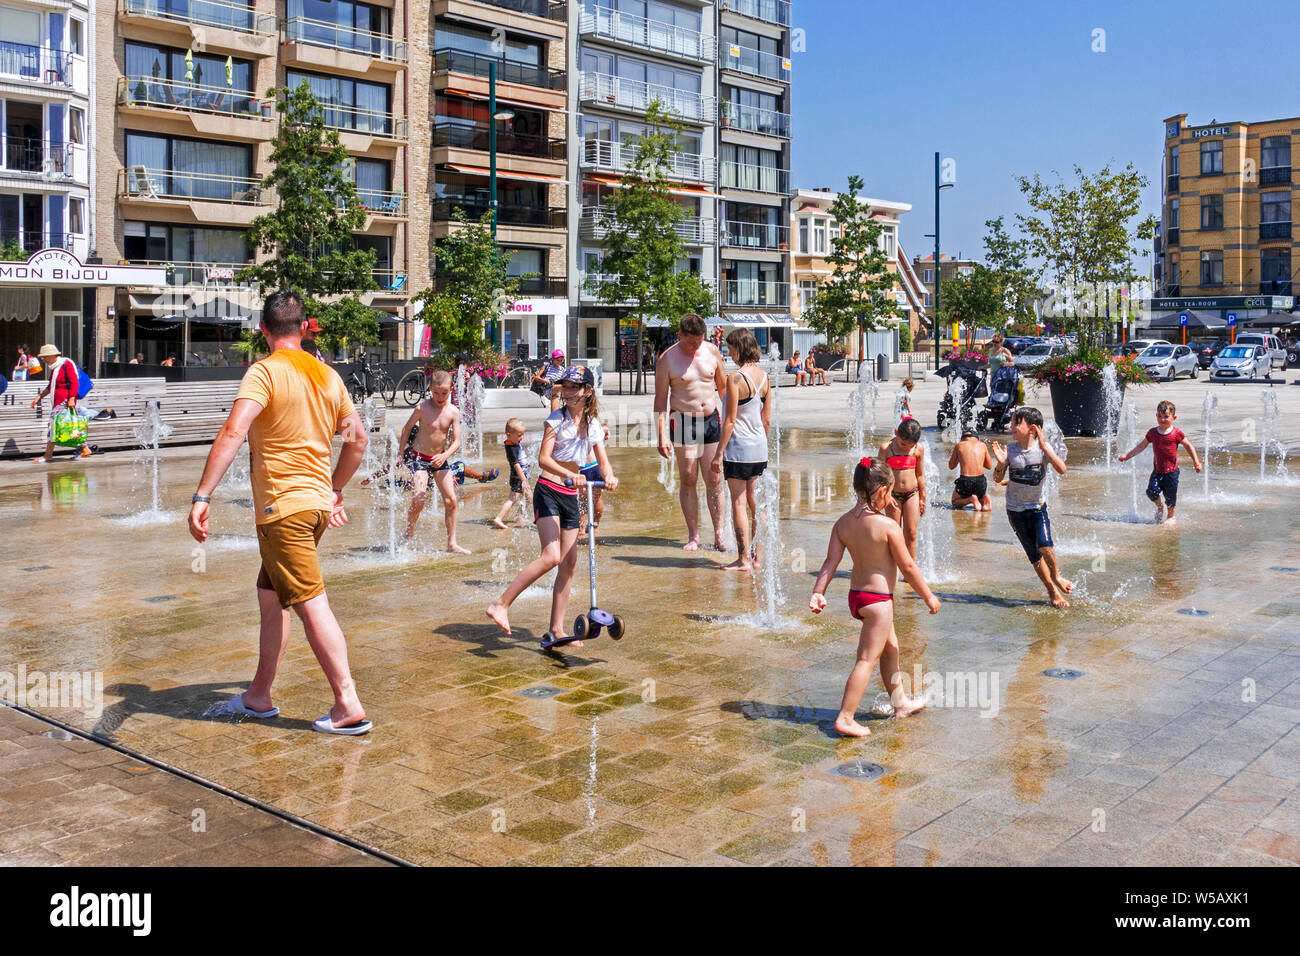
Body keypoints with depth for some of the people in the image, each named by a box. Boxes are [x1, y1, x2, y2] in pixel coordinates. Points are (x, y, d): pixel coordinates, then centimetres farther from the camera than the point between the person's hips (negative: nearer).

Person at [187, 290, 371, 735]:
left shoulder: (265, 371, -11)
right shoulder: (327, 375, 11)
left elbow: (233, 433, -23)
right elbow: (358, 439, 18)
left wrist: (202, 496, -26)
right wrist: (335, 489, 30)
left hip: (283, 508, -8)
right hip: (317, 503, 8)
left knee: (312, 606, -6)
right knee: (270, 596, 19)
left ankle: (349, 707, -5)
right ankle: (259, 696, 28)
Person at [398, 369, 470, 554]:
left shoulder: (453, 412, -7)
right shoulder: (422, 408, -13)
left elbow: (456, 441, -7)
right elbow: (407, 428, 3)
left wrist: (445, 455, -26)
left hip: (441, 459, 3)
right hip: (420, 457, -3)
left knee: (451, 501, -4)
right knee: (418, 500, -12)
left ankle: (452, 543, 4)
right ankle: (408, 535, 13)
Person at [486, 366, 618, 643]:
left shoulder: (594, 425, 10)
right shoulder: (557, 419, -5)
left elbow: (603, 461, 5)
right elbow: (543, 459, -15)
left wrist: (609, 476, -19)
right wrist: (569, 474, -32)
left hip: (571, 496, 6)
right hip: (548, 492, -6)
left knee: (569, 564, 5)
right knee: (551, 557, -20)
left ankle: (557, 628, 13)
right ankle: (501, 605, -14)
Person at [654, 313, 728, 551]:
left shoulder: (712, 351, 3)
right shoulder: (667, 359, -7)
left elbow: (723, 387, 15)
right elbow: (661, 399, -5)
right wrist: (661, 435, -10)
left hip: (711, 419, 3)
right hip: (683, 422, -3)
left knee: (714, 480, 2)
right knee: (689, 479, -1)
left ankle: (718, 534, 9)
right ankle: (693, 536, 8)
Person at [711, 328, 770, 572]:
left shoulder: (736, 378, -16)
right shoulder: (764, 376, 6)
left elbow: (730, 421, -16)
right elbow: (767, 419, 12)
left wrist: (719, 452, -10)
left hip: (738, 446, -7)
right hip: (759, 447, 7)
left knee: (739, 504, -1)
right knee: (755, 504, 13)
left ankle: (743, 560, 2)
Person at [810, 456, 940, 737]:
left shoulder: (843, 522, -1)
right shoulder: (888, 526, -19)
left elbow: (831, 561, -4)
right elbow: (908, 567, -12)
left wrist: (818, 593, -2)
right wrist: (929, 596, -1)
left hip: (855, 595, 8)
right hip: (878, 599, -8)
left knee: (890, 648, 25)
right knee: (867, 660, -2)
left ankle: (900, 702, 40)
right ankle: (845, 719, -2)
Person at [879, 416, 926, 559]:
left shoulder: (918, 450, 0)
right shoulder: (886, 448, -9)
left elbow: (920, 475, 9)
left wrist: (922, 498, 12)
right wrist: (886, 495, -14)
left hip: (912, 494, 2)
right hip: (893, 495, -2)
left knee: (911, 533, 1)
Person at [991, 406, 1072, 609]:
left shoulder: (1043, 448, -11)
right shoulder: (1009, 448, -7)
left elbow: (1062, 470, -26)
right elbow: (997, 478, -6)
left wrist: (1044, 447, -34)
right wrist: (1001, 464, -27)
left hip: (1038, 506, -2)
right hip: (1015, 509, 2)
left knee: (1044, 543, -22)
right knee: (1033, 554, 6)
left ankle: (1056, 576, 8)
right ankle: (1052, 591, 22)